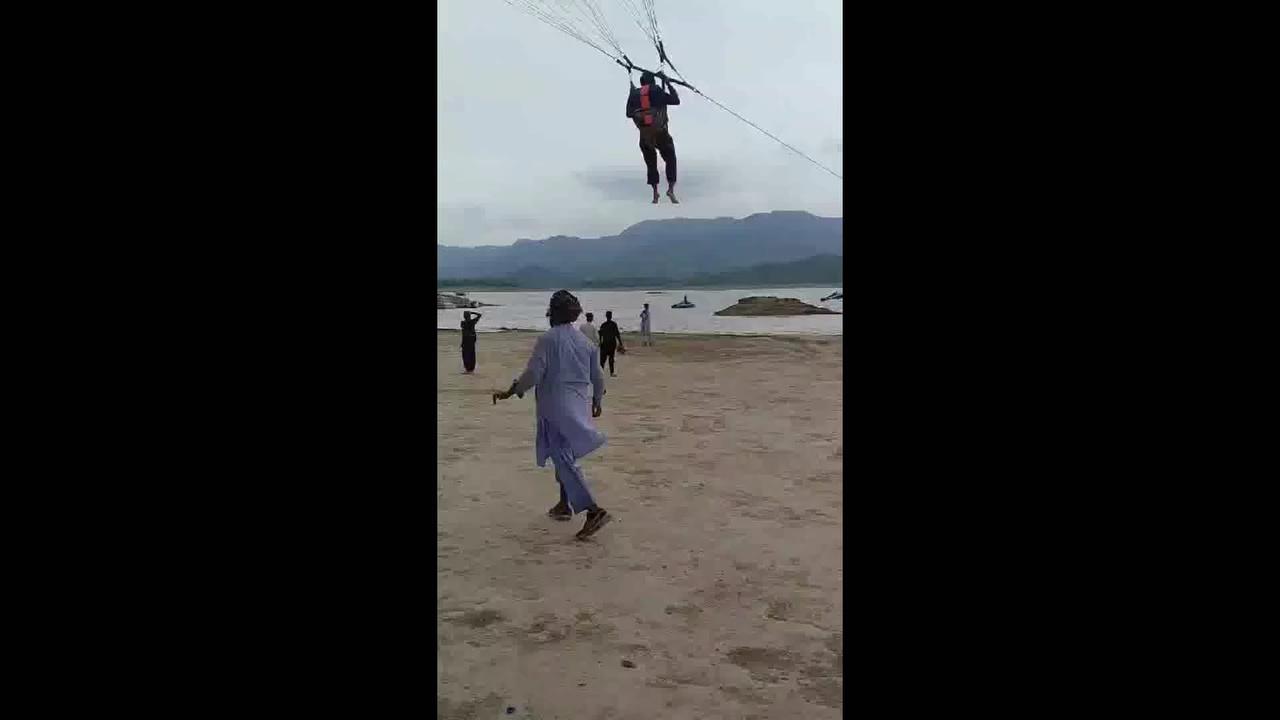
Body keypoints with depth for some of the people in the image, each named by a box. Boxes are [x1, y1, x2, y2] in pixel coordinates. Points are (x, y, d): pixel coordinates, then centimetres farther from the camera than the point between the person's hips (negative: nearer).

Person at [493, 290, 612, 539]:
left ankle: (593, 510, -20)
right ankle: (564, 505, 31)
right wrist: (598, 400, 32)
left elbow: (533, 374, -15)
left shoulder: (548, 339, -10)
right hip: (577, 408, 7)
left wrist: (509, 393, -3)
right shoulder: (585, 341, 10)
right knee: (564, 455, 22)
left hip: (554, 408, -7)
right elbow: (597, 377, 15)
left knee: (564, 459, -9)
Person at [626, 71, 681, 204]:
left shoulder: (634, 94, 6)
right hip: (661, 134, -3)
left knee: (651, 164, 16)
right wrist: (669, 85, 7)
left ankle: (655, 192, 8)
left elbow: (629, 114, 10)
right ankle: (671, 188, -6)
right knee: (670, 159, 10)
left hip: (644, 137, 3)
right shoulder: (657, 91, -4)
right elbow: (676, 101, -2)